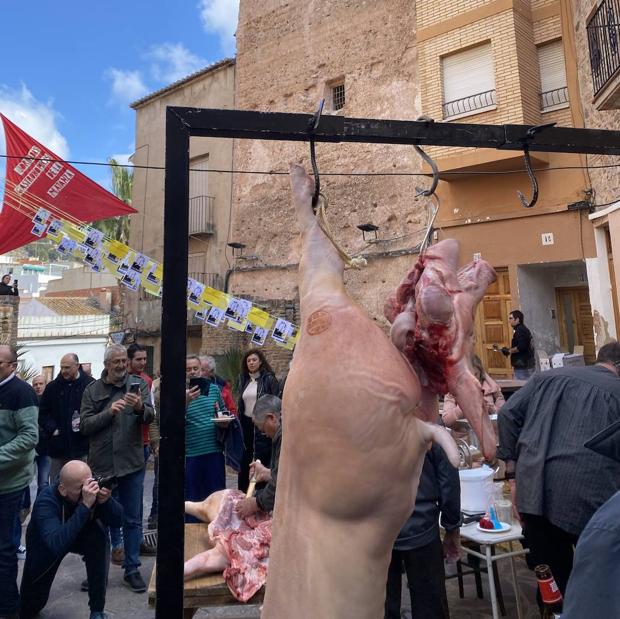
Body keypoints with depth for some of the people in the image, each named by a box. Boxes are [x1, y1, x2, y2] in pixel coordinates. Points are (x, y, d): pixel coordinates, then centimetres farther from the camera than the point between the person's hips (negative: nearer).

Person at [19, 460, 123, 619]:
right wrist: (85, 506, -55)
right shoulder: (46, 501, -36)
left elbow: (118, 520, -25)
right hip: (45, 545, -1)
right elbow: (57, 544, -50)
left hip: (81, 536, 2)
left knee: (99, 536, -30)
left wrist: (106, 500, -44)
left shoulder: (93, 487, -28)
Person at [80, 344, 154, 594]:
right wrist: (109, 412, -20)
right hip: (101, 463, 1)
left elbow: (150, 416, -12)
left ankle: (132, 569, 25)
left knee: (132, 519, 11)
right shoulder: (92, 390, 1)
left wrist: (140, 407, -34)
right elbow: (84, 425, -5)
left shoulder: (138, 384, -1)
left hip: (131, 463, 0)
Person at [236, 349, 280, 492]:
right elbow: (240, 403, 16)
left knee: (261, 460, -2)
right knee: (244, 460, 12)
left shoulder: (269, 379, -6)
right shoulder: (243, 380, 11)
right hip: (245, 423, 5)